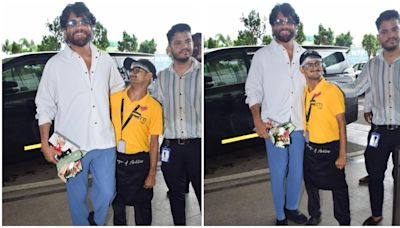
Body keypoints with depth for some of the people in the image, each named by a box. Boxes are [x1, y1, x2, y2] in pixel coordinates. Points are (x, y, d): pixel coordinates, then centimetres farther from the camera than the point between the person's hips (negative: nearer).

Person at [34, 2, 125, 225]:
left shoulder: (106, 60, 5)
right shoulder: (55, 64, -3)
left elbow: (119, 89, 18)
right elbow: (44, 106, -1)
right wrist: (45, 144, -5)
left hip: (104, 141, 2)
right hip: (71, 144, -2)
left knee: (107, 193, 7)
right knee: (77, 195, 13)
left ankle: (96, 222, 36)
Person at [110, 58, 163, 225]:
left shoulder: (154, 107, -9)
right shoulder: (114, 98, -2)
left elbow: (154, 142, -6)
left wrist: (152, 173, -6)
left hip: (139, 162, -2)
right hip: (115, 160, 3)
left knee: (142, 204, 13)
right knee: (117, 202, 20)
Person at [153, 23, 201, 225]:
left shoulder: (201, 72, -3)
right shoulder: (162, 77, 8)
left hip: (197, 145, -3)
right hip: (170, 147, 4)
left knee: (202, 194, 5)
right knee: (176, 195, 16)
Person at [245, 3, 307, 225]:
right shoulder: (262, 56, -2)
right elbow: (253, 91, -2)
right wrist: (258, 121, -12)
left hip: (300, 123, 3)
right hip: (274, 124, -3)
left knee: (297, 171, 14)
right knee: (278, 172, 6)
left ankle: (292, 208, 35)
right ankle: (281, 215, 25)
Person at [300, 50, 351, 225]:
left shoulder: (332, 90, -15)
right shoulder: (303, 92, 1)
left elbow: (341, 123, -14)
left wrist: (342, 154, -15)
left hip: (330, 148, -5)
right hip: (309, 147, 5)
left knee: (338, 186, 9)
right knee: (311, 183, 19)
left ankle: (344, 221, 29)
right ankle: (314, 215, 42)